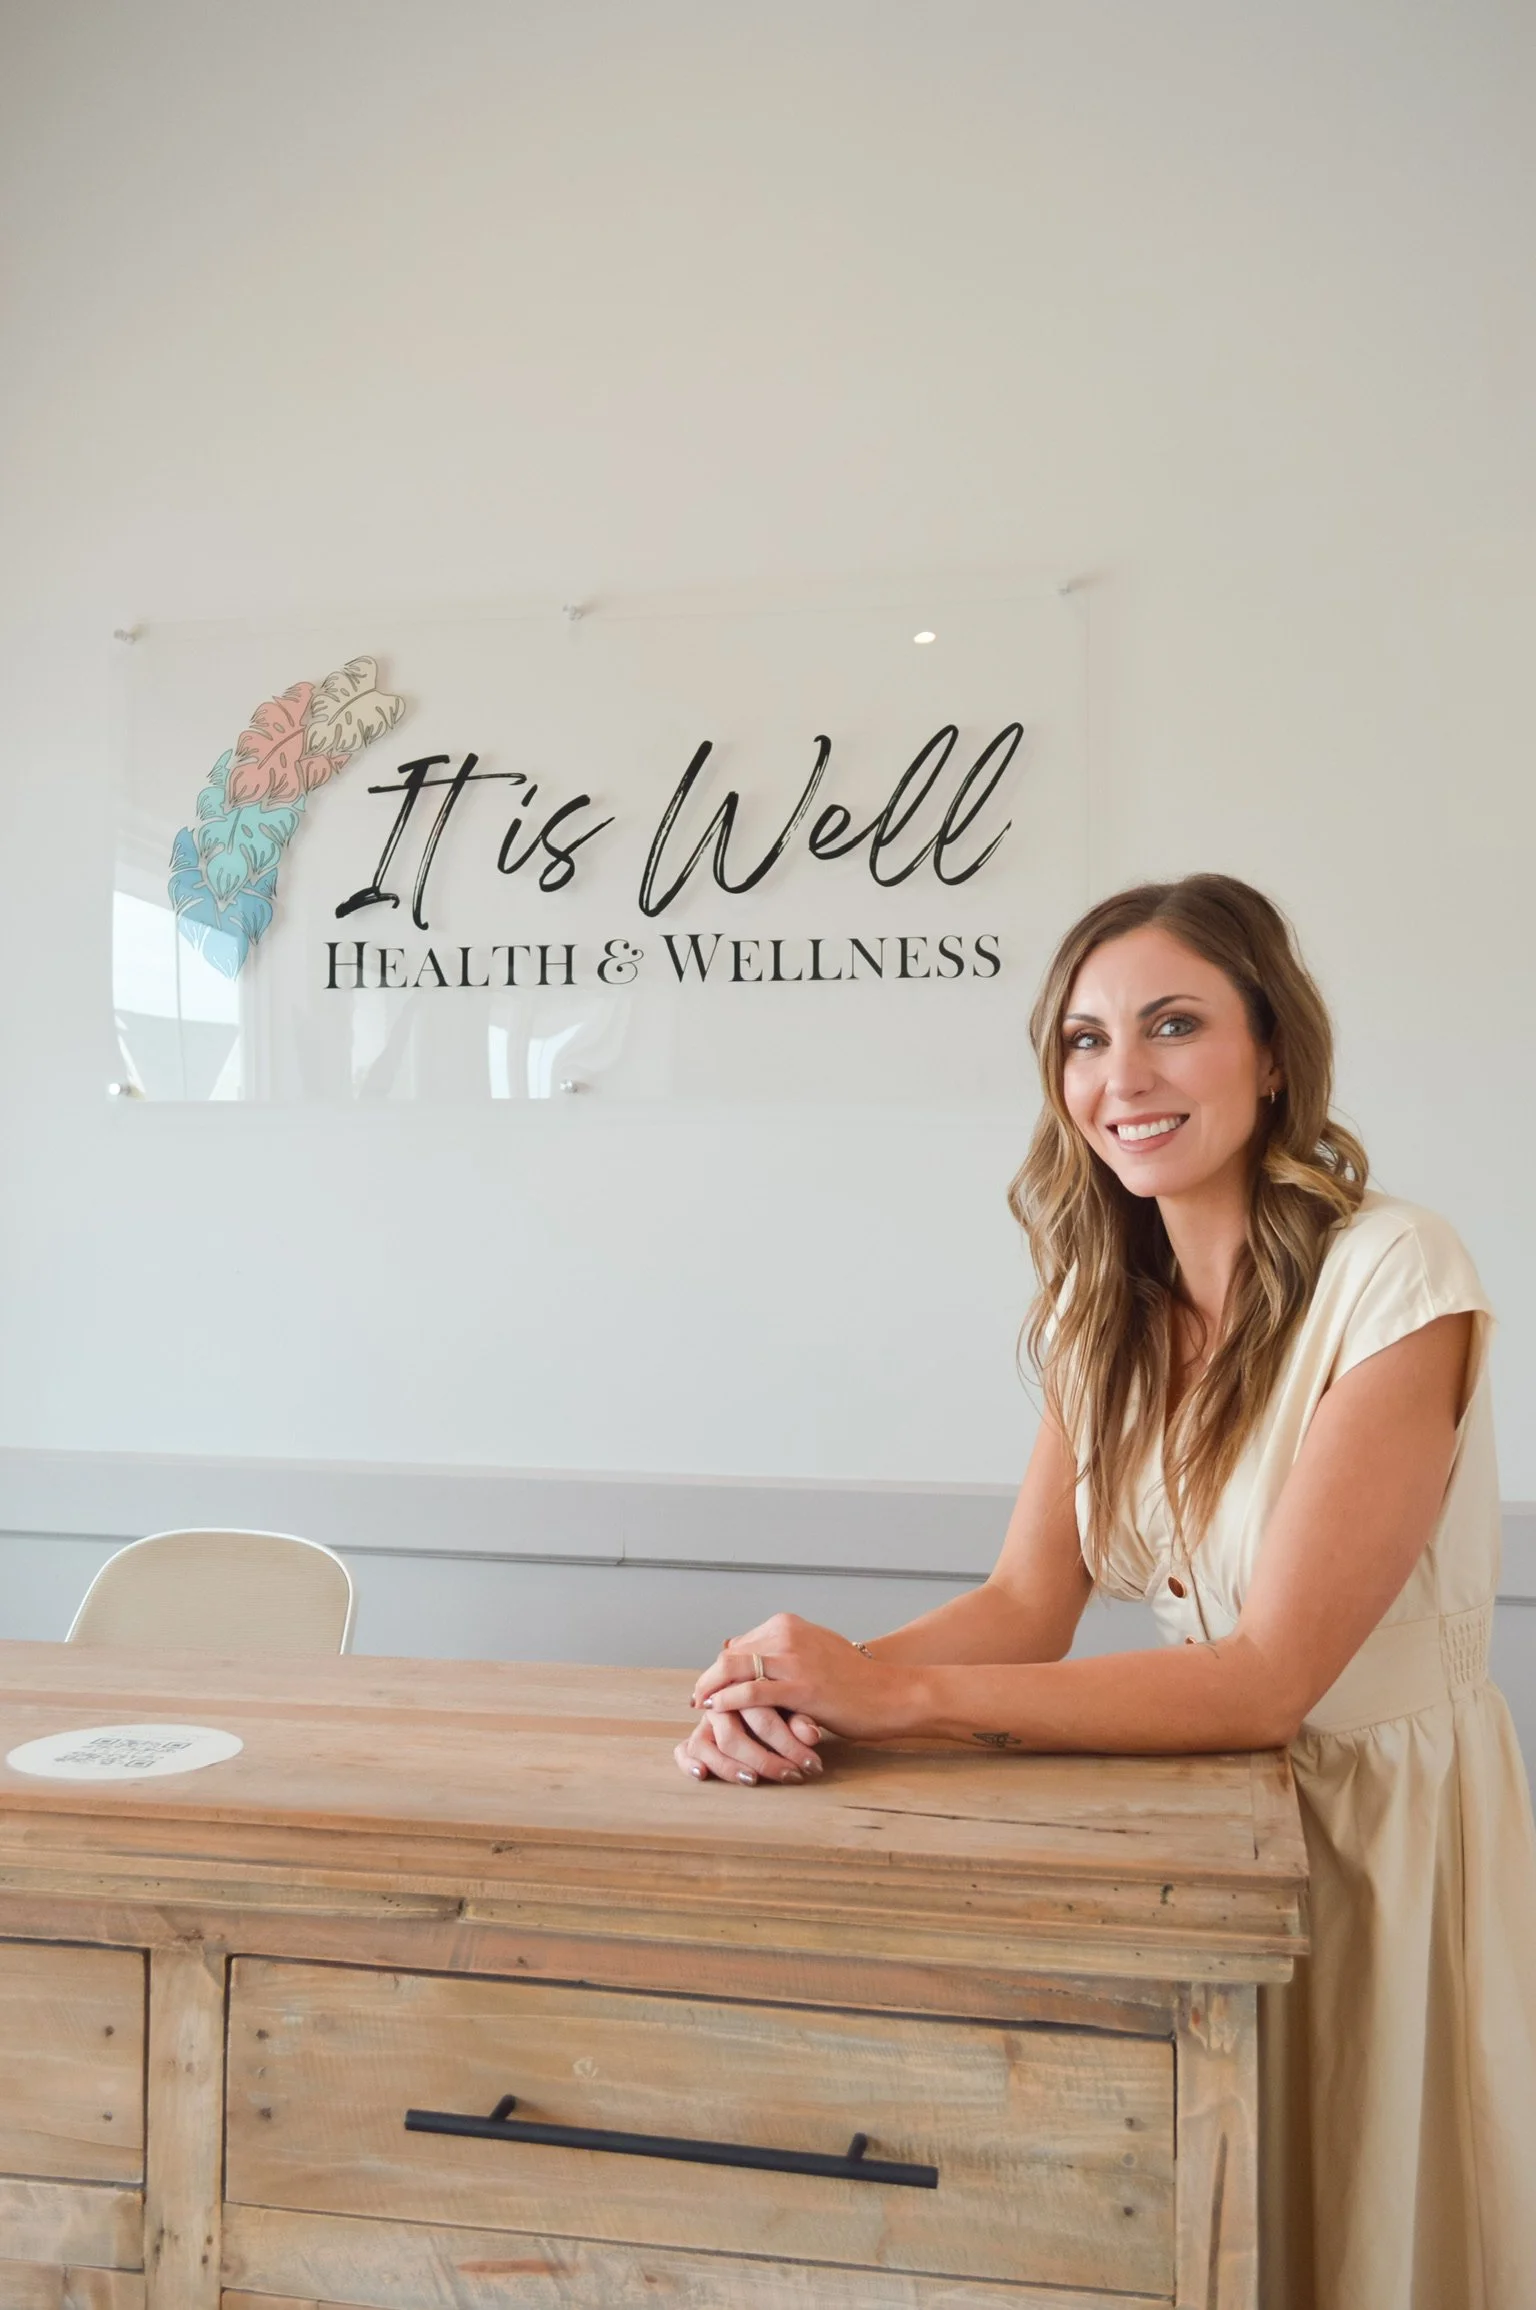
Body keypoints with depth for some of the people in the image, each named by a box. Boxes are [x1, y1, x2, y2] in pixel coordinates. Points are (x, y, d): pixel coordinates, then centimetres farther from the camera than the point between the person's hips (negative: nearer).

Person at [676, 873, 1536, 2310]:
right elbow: (1026, 1607, -7)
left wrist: (897, 1694, -33)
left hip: (1391, 1831, -5)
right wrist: (801, 1693, -27)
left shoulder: (1391, 1278, -23)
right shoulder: (1107, 1304, -1)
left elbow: (1270, 1678, -27)